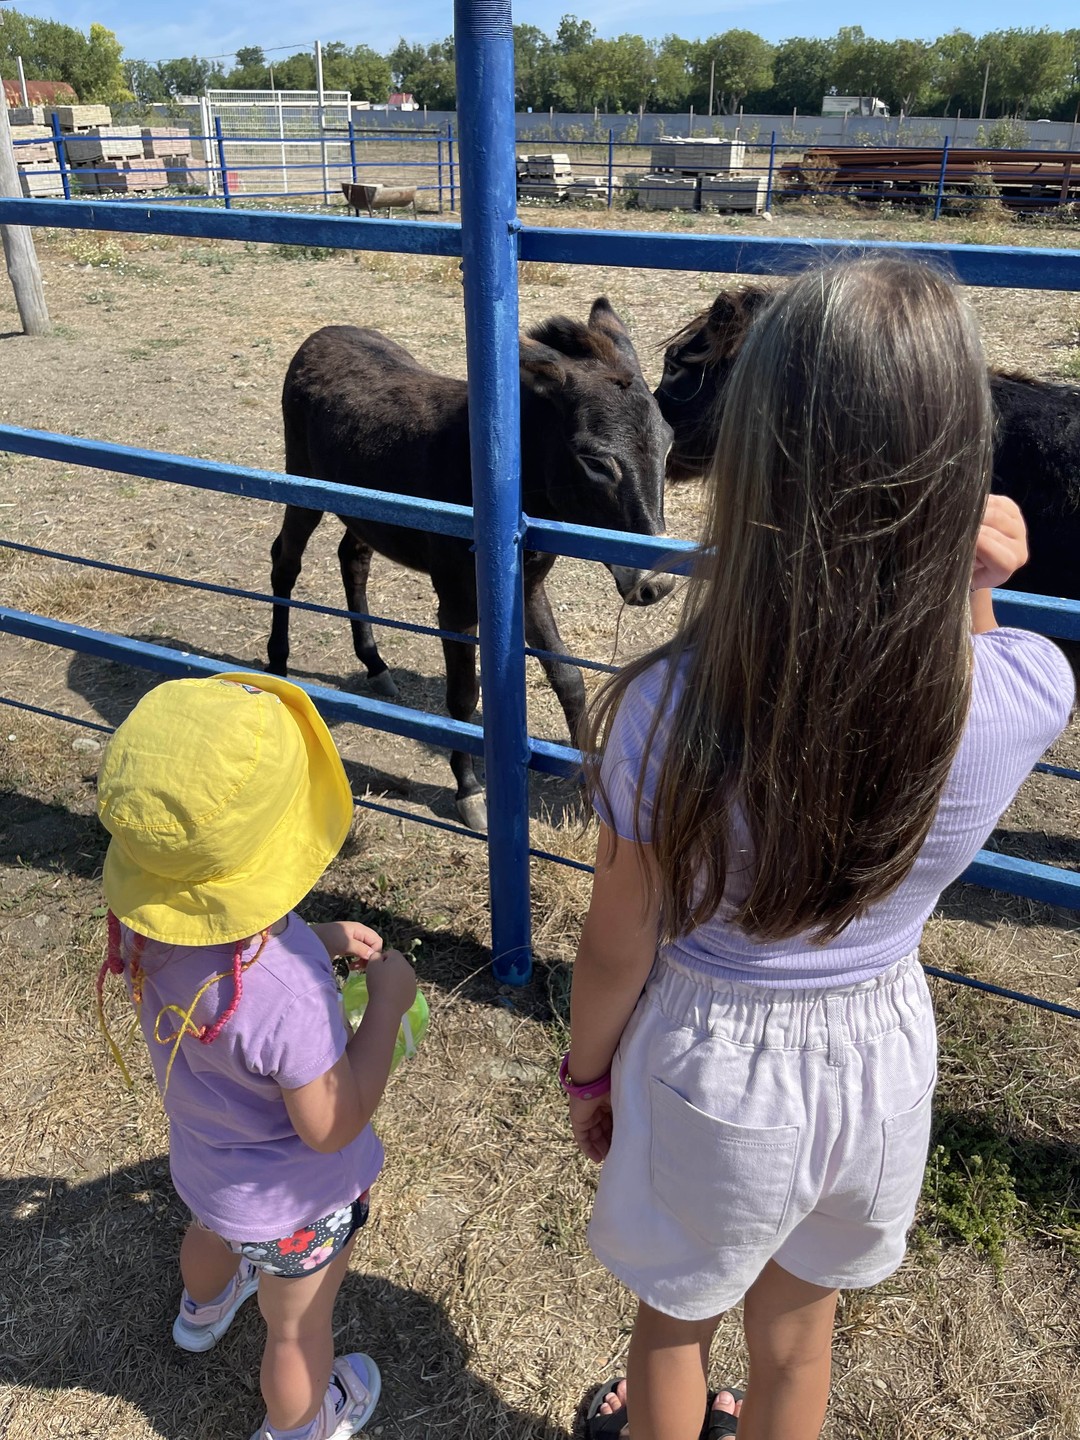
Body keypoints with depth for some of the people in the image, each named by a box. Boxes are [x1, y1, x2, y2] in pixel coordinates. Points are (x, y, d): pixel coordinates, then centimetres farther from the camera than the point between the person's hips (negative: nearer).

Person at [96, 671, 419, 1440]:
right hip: (294, 1202, -7)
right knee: (299, 1331, 26)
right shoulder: (284, 988, -45)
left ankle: (204, 1309, 75)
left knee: (214, 1231, 41)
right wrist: (387, 1000, -24)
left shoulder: (151, 915, -24)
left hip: (203, 1159, 7)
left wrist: (319, 940, -9)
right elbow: (333, 1126, -30)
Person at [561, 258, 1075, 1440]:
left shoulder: (669, 713, -33)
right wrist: (976, 593, -16)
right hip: (881, 1050, 3)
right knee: (796, 1325, 33)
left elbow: (617, 950, -17)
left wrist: (585, 1074, 2)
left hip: (710, 1065, -2)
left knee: (673, 1321, 31)